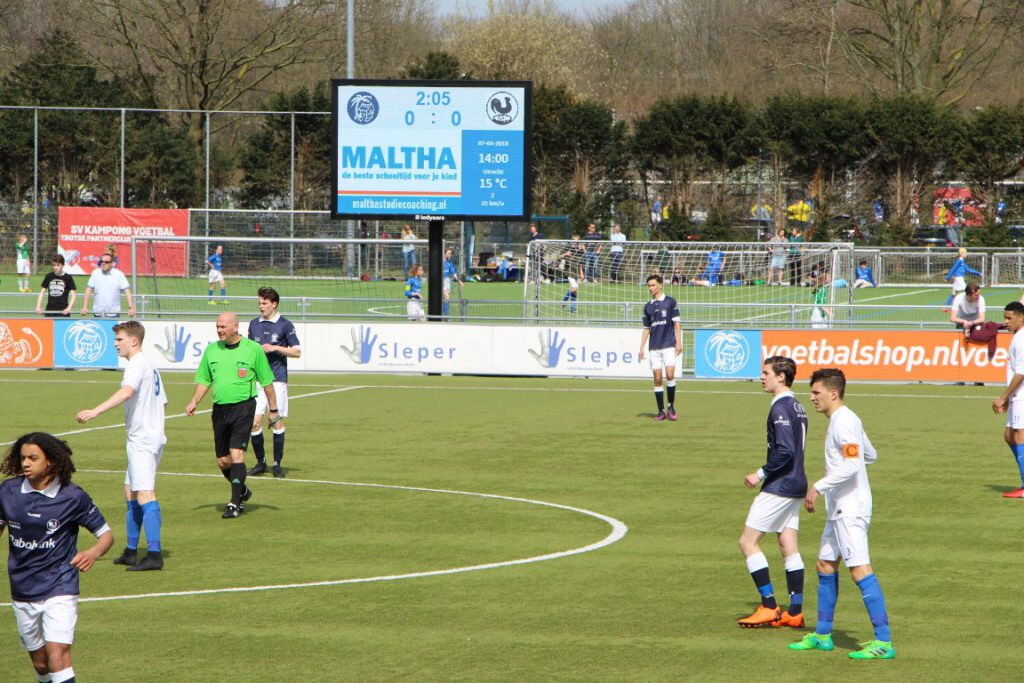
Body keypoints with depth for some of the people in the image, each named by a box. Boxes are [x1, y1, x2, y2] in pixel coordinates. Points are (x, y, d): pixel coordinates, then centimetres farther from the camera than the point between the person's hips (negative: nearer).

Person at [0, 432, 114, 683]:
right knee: (39, 662, 11)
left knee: (57, 653, -19)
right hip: (22, 593, 4)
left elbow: (106, 534, -1)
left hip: (59, 588, -4)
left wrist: (94, 552, -22)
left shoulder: (73, 497, -9)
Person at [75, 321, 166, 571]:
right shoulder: (150, 365, 18)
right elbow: (162, 400, 25)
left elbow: (126, 392, -31)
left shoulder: (137, 365, -12)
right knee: (131, 494, 17)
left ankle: (154, 554, -24)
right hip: (153, 436, 11)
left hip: (142, 439, -11)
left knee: (145, 494, -16)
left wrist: (95, 411, -41)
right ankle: (131, 552, 22)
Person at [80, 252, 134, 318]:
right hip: (98, 313, 2)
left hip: (113, 313, -2)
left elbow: (127, 291, -6)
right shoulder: (95, 273, 6)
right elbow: (88, 291, 7)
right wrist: (85, 307, -1)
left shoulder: (119, 274, -1)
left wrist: (131, 308, -16)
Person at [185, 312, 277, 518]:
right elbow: (204, 380, 16)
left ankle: (235, 504, -12)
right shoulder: (211, 350, 9)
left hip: (243, 407, -5)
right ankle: (242, 492, 33)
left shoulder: (253, 349, -3)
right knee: (222, 460, 7)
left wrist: (273, 409, 5)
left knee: (236, 453, -16)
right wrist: (194, 402, 1)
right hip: (220, 409, 5)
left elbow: (267, 381, 4)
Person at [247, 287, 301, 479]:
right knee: (254, 423, -4)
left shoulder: (285, 325, 0)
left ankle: (277, 464, 8)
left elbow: (297, 352, 0)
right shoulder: (254, 324, 13)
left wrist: (275, 348, -12)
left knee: (277, 422, -3)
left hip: (277, 379, -3)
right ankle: (260, 462, 10)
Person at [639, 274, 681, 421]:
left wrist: (678, 342, -7)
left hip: (669, 345, -4)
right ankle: (661, 411, 5)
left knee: (670, 375, -15)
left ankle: (671, 406, 1)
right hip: (654, 347, 4)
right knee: (657, 379, 0)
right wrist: (642, 347, 9)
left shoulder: (670, 302, 2)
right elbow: (646, 329, 16)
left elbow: (676, 323, 0)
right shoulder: (648, 307, 13)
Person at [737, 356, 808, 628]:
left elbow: (784, 451, -24)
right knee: (789, 547, 10)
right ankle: (795, 612, 8)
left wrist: (761, 474, -15)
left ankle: (769, 607, -7)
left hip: (779, 485, -9)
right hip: (796, 485, 9)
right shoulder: (797, 407, 13)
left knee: (748, 542, -4)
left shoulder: (780, 408, -16)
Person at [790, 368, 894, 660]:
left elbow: (852, 464, -26)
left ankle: (884, 642, -16)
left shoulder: (843, 422, -16)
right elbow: (870, 455, 26)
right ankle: (822, 635, 26)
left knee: (860, 569, -14)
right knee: (825, 565, 17)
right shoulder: (842, 420, 15)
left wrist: (819, 486, -22)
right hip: (839, 508, 11)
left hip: (851, 509, -11)